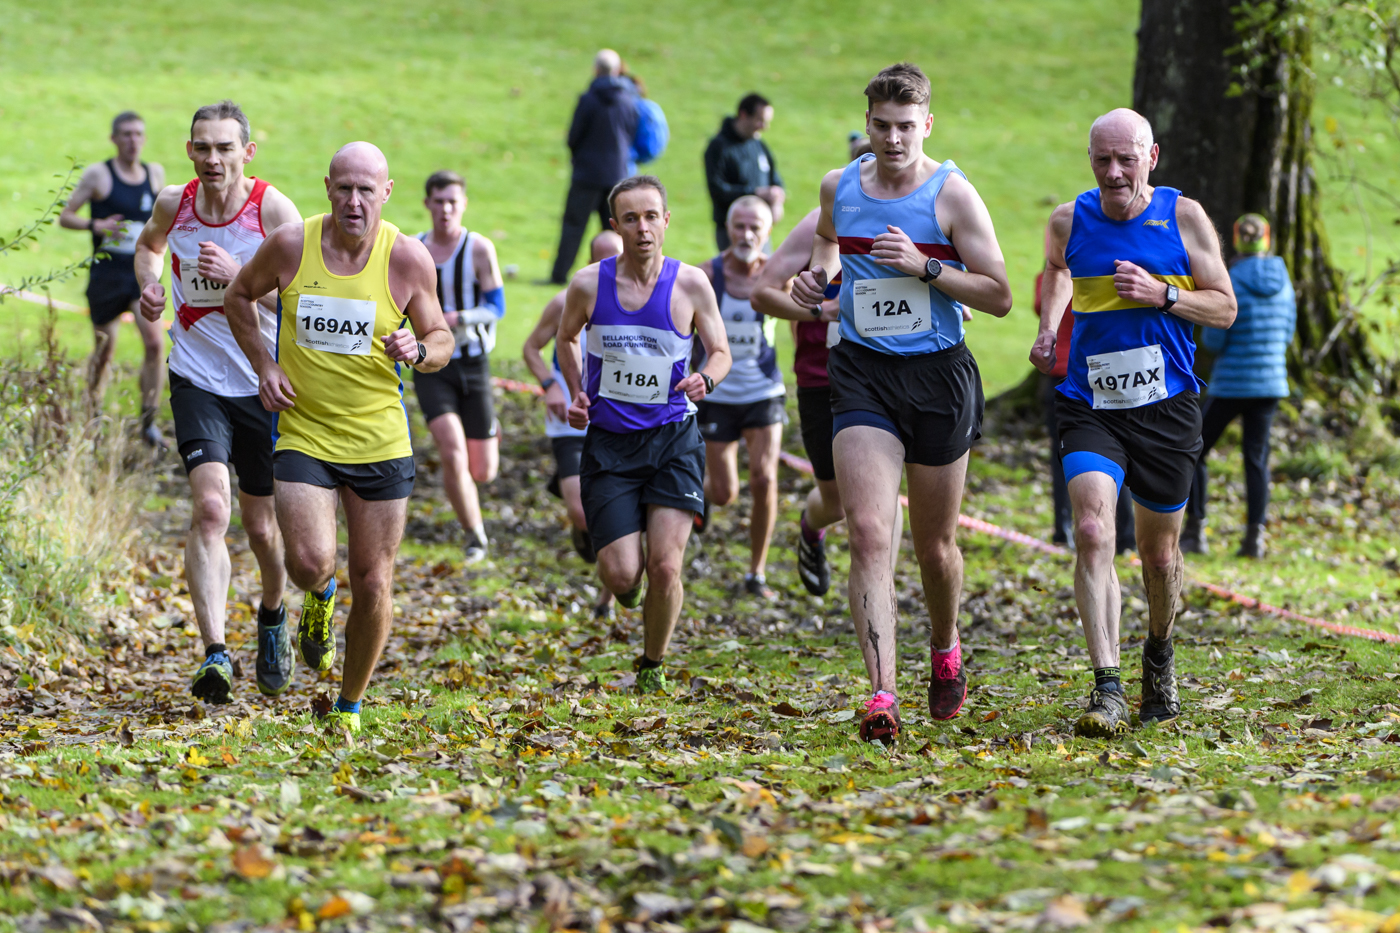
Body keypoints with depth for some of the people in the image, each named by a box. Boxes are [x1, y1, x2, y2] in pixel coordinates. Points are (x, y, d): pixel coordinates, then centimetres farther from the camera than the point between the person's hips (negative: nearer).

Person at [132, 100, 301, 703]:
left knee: (260, 524, 11)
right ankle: (214, 654, -27)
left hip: (264, 383, -1)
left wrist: (240, 276, -29)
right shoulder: (172, 204, -2)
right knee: (210, 507, -20)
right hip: (197, 379, 1)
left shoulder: (274, 210, -12)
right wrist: (149, 283, 3)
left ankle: (273, 618, 44)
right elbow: (149, 244, 23)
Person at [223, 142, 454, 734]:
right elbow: (239, 296, 11)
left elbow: (442, 340, 4)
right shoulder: (290, 246, -7)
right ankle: (319, 598, 20)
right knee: (310, 563, -19)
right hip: (302, 435, 0)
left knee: (373, 584, 2)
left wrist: (417, 350, -20)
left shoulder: (409, 259, -8)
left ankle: (350, 705, 24)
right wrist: (264, 364, -2)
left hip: (381, 442, 0)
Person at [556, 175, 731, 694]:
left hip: (673, 440, 0)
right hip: (609, 441, 0)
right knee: (621, 575, -8)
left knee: (664, 566, -11)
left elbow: (720, 351, 7)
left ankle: (652, 666, 14)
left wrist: (705, 379, -15)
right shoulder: (589, 285, -4)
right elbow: (565, 339, 17)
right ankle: (624, 587, 33)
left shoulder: (690, 285, -6)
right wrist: (576, 394, 3)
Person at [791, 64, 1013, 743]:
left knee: (935, 544, 11)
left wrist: (924, 267, -19)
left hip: (938, 375, -2)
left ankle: (945, 651, 41)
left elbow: (999, 296, -8)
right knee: (868, 534, -15)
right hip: (861, 374, 2)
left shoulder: (951, 193, -7)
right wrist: (820, 271, 9)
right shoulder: (838, 187, 5)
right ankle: (882, 694, -21)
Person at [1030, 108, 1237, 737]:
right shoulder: (1069, 221, 1)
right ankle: (1106, 688, -24)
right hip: (1089, 407, 0)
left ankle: (1159, 657, 40)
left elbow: (1224, 309, 0)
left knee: (1159, 551, 11)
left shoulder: (1184, 218, -3)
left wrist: (1163, 295, -16)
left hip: (1166, 406, 0)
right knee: (1092, 531, -20)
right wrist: (1048, 327, 10)